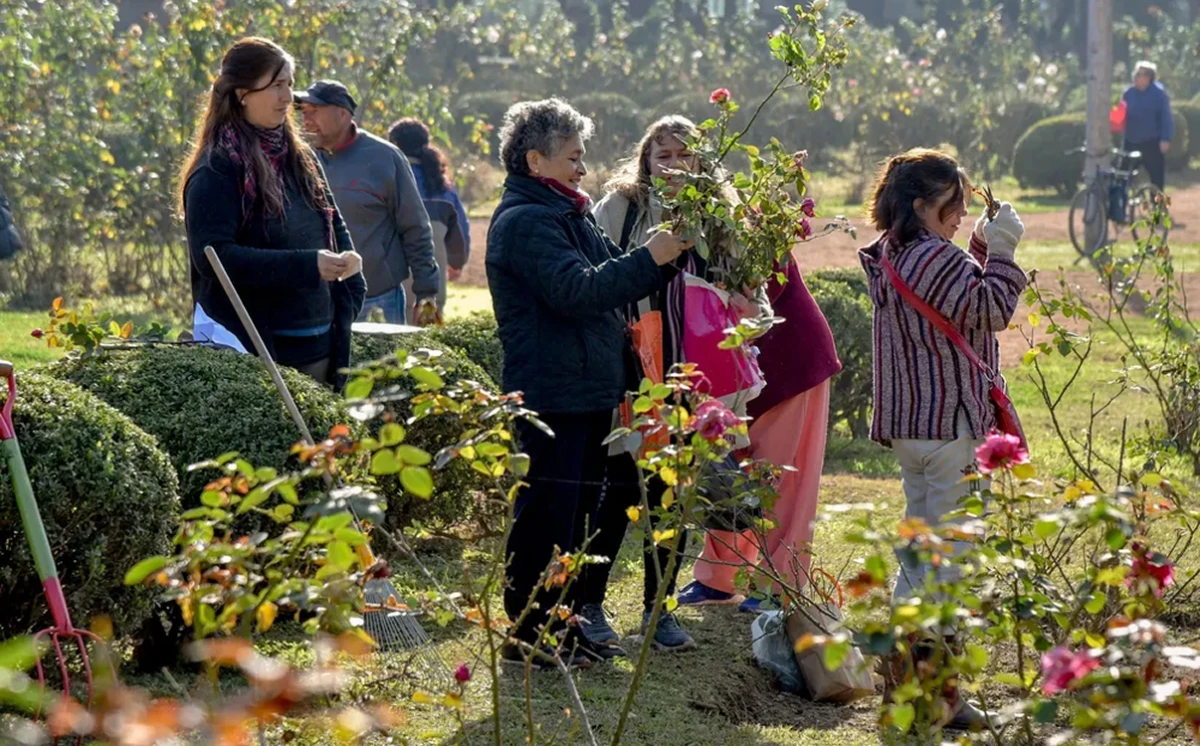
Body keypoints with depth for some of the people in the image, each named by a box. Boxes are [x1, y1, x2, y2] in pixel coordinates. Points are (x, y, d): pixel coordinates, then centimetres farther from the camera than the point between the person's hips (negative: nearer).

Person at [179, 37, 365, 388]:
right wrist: (306, 265, -23)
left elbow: (336, 230, 20)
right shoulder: (216, 171, -9)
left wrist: (350, 290, -1)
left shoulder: (300, 158, 14)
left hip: (320, 343, 7)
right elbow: (213, 255, -18)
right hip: (252, 345, -7)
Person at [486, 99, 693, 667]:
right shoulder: (525, 221, -14)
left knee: (576, 513, 14)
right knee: (545, 516, -6)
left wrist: (665, 257, 6)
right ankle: (528, 633, 1)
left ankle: (563, 627, 22)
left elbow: (613, 283, 22)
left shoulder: (569, 215, 18)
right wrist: (649, 258, -22)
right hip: (550, 397, -10)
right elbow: (577, 290, -25)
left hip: (588, 393, 10)